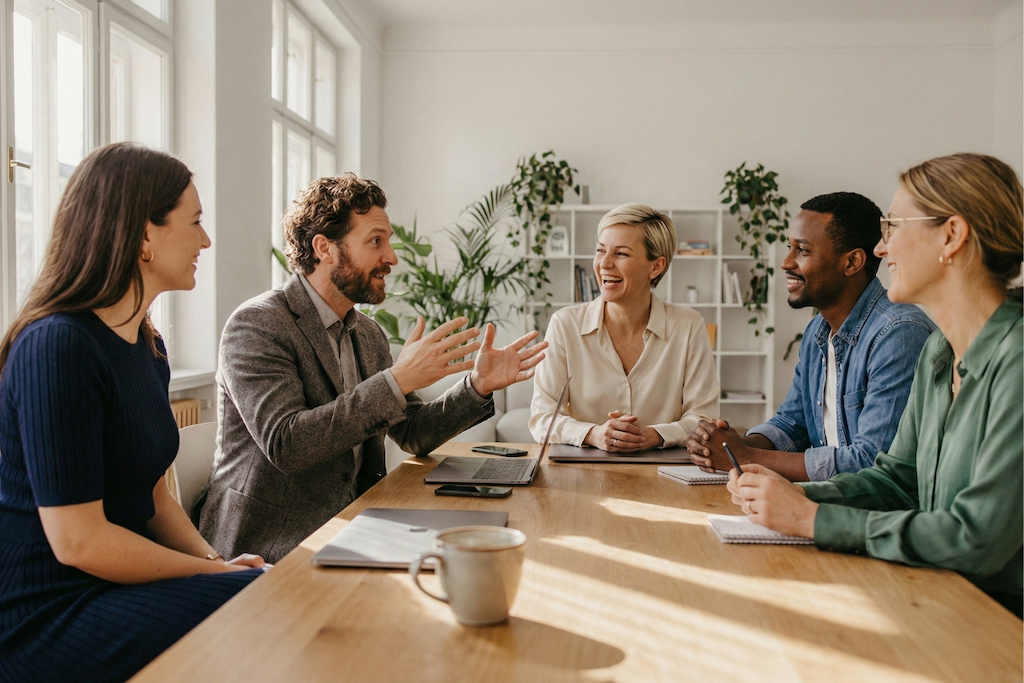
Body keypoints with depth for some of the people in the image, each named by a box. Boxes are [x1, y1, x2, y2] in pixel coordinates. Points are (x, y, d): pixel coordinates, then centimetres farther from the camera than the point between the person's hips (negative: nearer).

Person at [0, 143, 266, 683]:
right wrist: (213, 571, -12)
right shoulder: (57, 347, -20)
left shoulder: (148, 348, 10)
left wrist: (216, 560, -3)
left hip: (116, 582, 9)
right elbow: (78, 541, -21)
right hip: (49, 618, -8)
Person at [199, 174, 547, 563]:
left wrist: (478, 386, -3)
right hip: (266, 546, -7)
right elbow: (285, 445, -25)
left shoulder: (369, 334, 11)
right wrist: (396, 381, -28)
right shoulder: (256, 325, -13)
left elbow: (412, 435, 13)